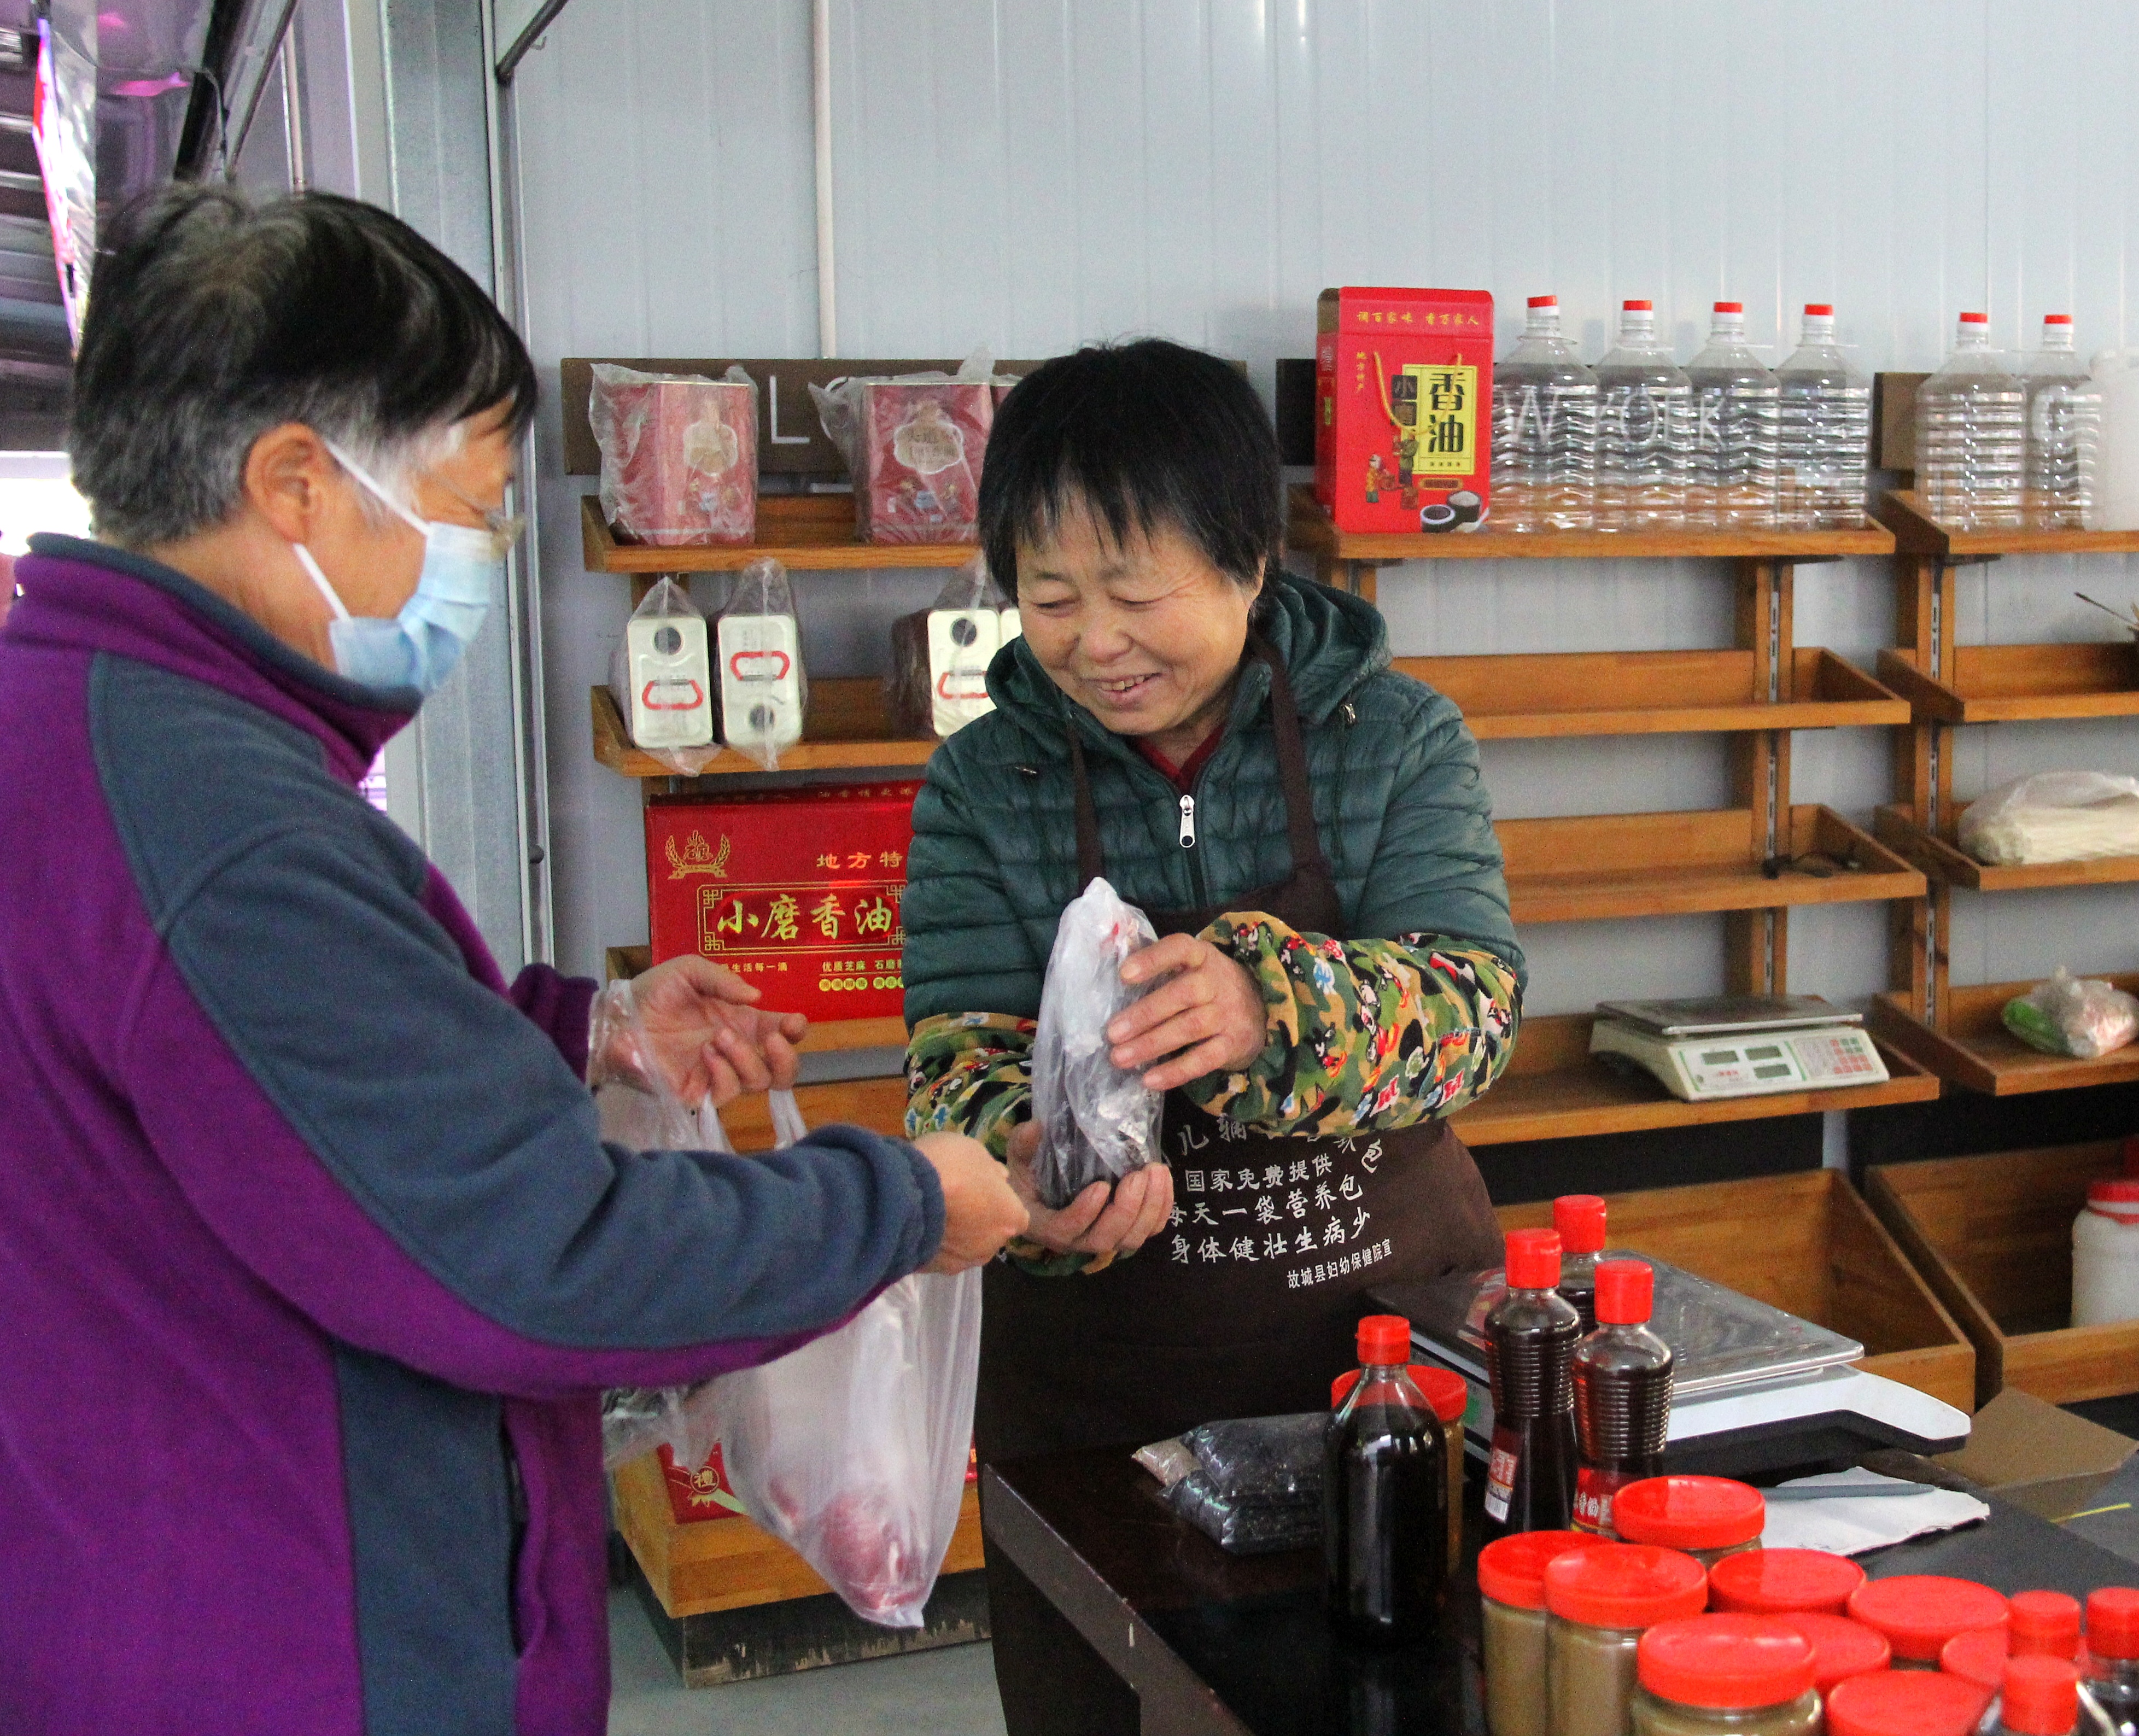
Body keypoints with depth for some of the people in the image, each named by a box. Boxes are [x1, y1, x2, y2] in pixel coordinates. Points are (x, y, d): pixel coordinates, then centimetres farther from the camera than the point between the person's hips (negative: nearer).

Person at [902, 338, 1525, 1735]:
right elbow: (960, 1061, -10)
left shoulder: (1399, 742, -7)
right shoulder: (984, 788, -4)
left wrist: (1275, 1007, -41)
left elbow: (1472, 1004, -20)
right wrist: (1028, 1168, -34)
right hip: (1098, 1379, 1)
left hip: (1400, 1324, 0)